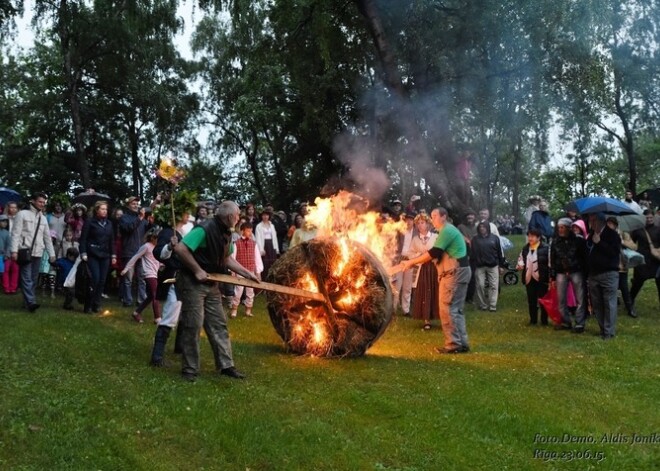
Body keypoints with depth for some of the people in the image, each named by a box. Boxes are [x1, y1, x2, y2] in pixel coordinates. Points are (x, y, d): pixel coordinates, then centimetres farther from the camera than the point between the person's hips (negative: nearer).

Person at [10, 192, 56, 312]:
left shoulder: (43, 218, 17)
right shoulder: (23, 214, 0)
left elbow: (47, 237, 19)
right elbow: (16, 233, -6)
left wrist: (51, 253, 13)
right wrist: (14, 250, -15)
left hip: (38, 253, 6)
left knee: (34, 279, 6)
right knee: (26, 278, -11)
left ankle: (28, 301, 14)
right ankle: (31, 302, -21)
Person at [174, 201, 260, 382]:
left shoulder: (226, 234, 5)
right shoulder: (204, 230, -24)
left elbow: (226, 259, 16)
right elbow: (180, 248, -29)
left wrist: (248, 274, 9)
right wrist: (197, 270, -25)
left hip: (211, 284, 9)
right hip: (192, 283, -9)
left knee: (218, 324, 10)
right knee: (193, 326, -3)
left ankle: (226, 365, 17)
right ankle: (189, 369, 8)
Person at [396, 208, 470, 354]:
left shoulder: (446, 230, -12)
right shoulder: (448, 230, 22)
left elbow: (433, 253, -17)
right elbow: (436, 254, 20)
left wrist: (411, 262, -10)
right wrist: (413, 262, 13)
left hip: (455, 272, -11)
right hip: (457, 272, 11)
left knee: (447, 309, -7)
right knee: (456, 309, 12)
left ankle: (453, 344, -5)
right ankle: (461, 343, 14)